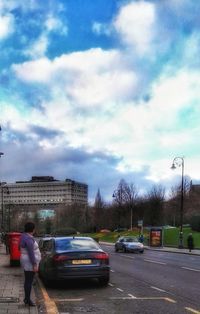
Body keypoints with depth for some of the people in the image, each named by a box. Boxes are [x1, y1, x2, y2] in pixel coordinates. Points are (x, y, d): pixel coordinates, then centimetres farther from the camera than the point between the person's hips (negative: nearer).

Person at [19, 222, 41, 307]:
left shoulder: (24, 236, 9)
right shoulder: (29, 239, -23)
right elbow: (31, 253, -24)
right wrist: (34, 265, -21)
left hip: (27, 262, 10)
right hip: (30, 263, -10)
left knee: (27, 281, 18)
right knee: (29, 281, -2)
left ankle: (26, 298, 27)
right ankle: (28, 300, 6)